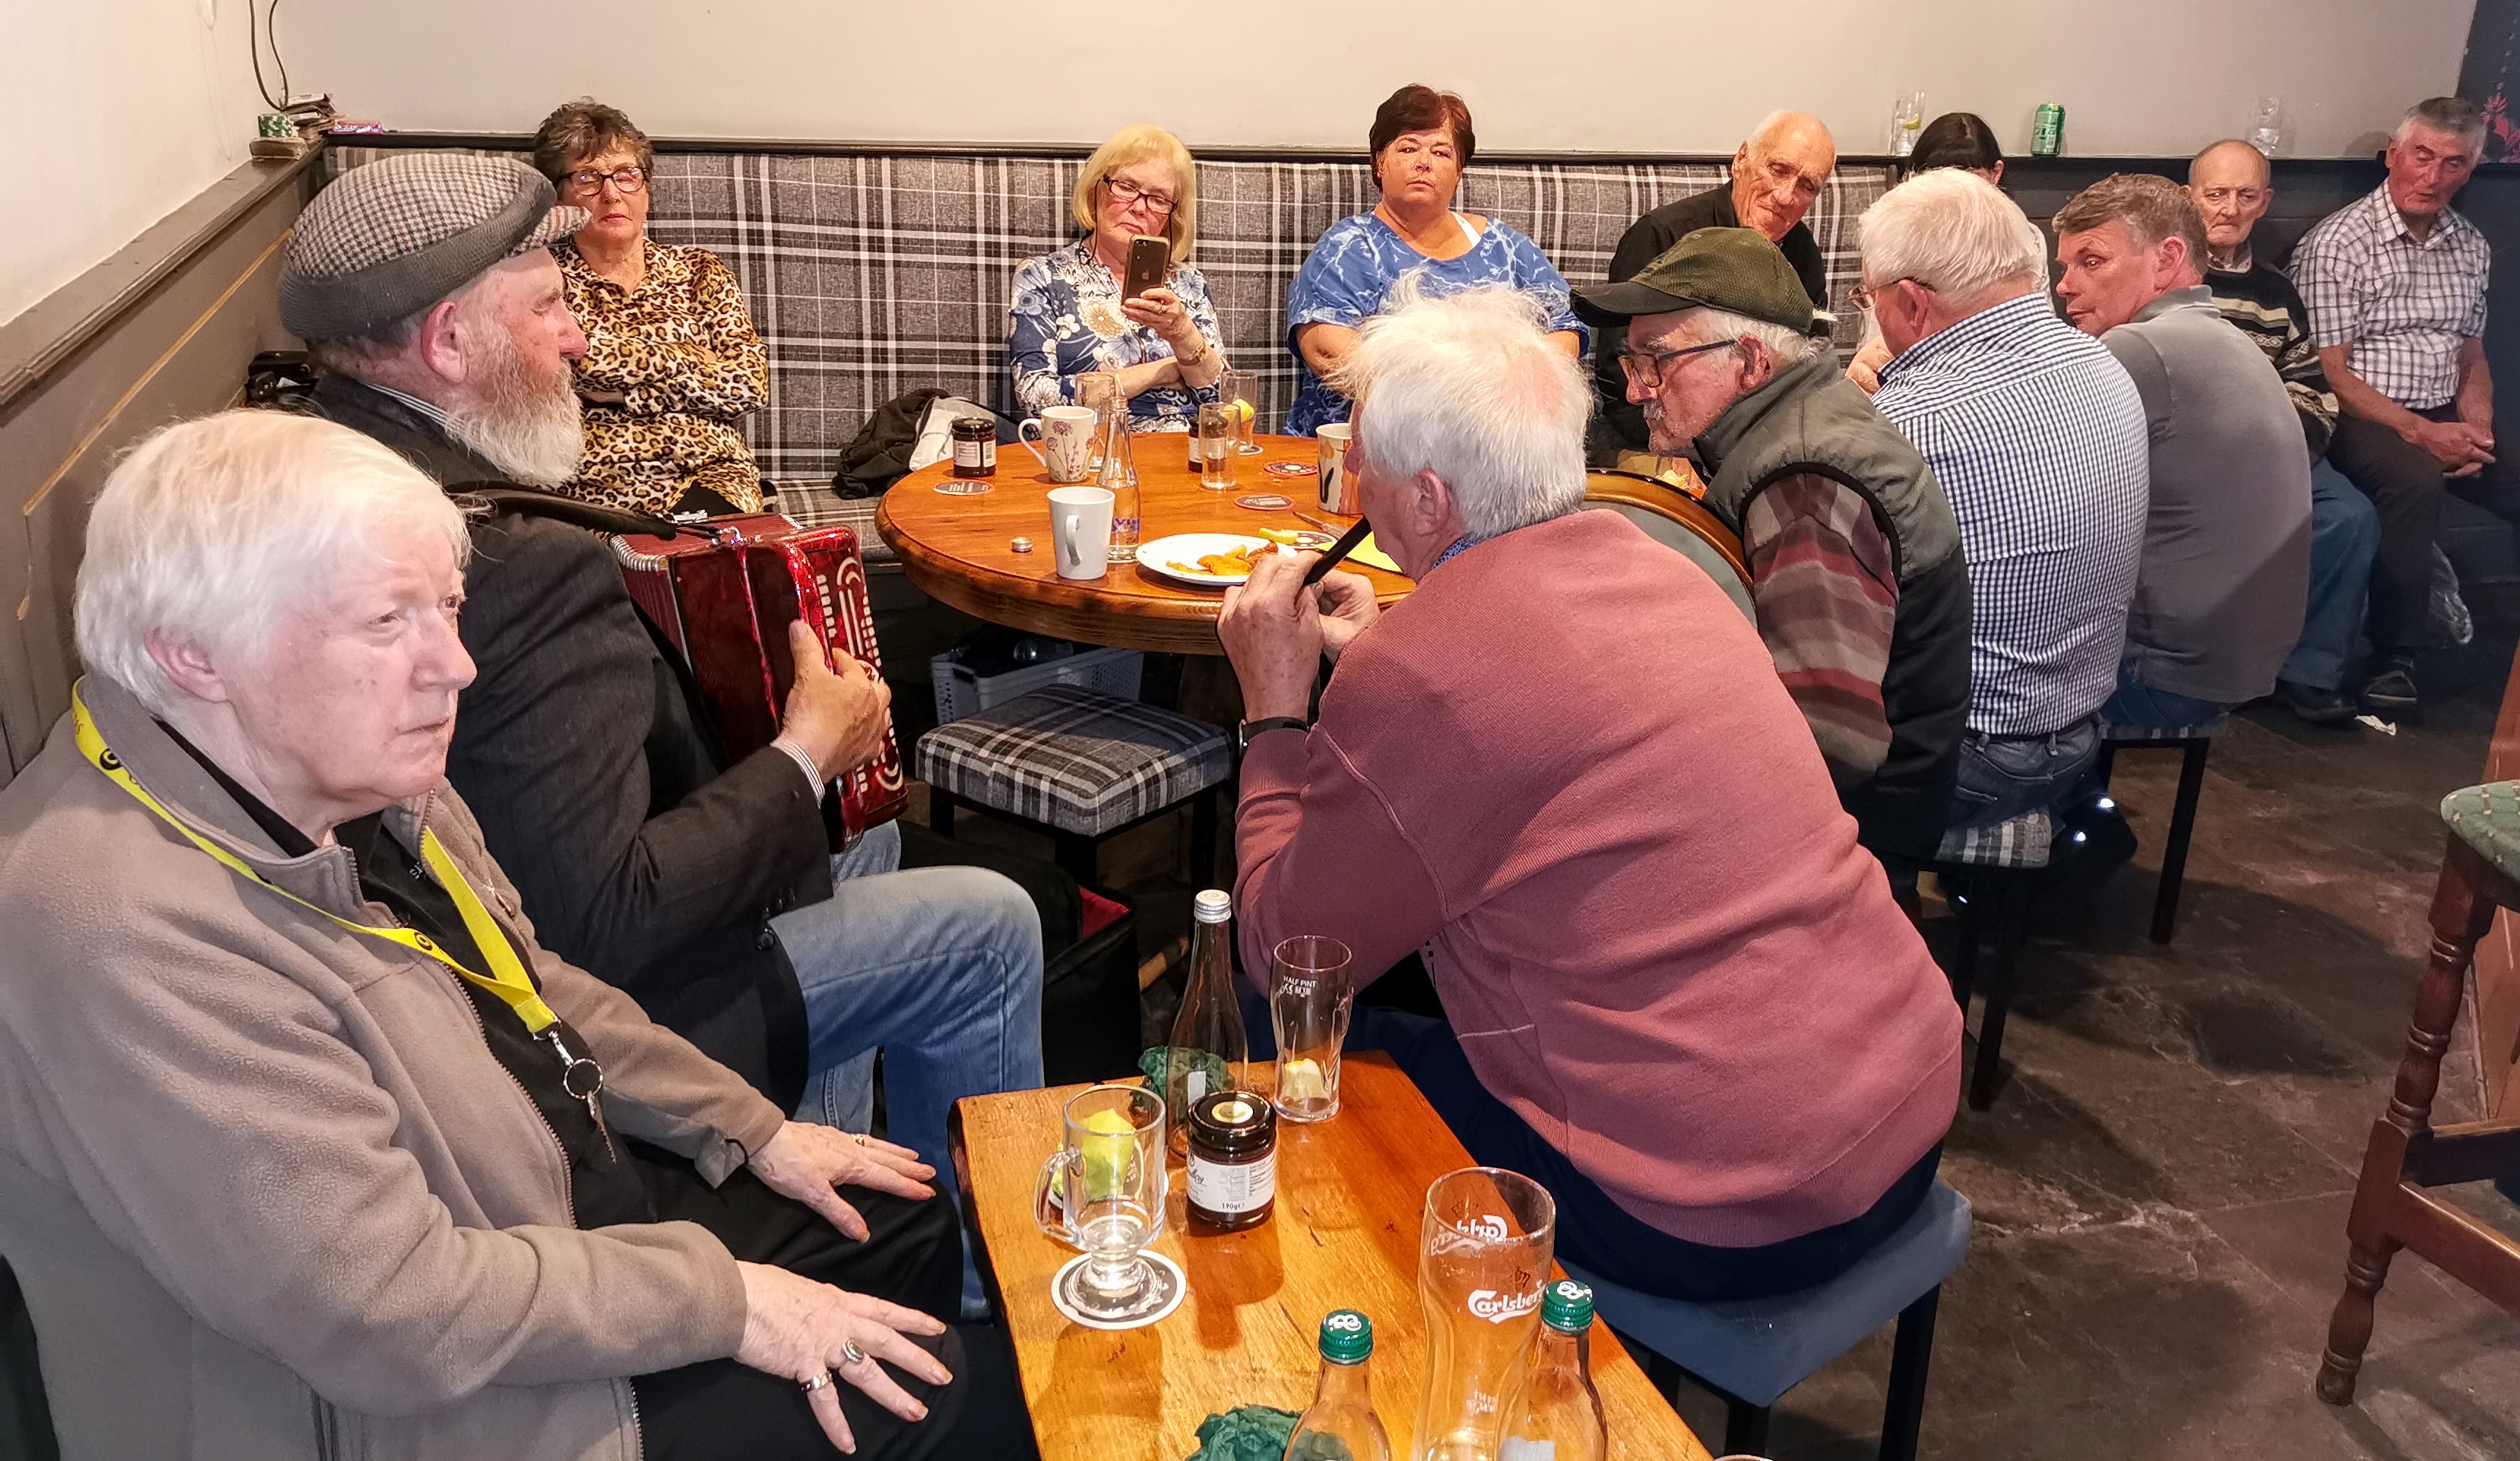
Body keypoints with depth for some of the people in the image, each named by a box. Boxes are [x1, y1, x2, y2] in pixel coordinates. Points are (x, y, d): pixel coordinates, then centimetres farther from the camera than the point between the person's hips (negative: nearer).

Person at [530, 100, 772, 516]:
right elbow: (582, 354, -10)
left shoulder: (701, 272, 16)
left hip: (707, 483, 1)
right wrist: (701, 362, -2)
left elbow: (752, 383, 2)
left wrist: (626, 391, -4)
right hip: (588, 490, -1)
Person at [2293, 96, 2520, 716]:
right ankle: (2395, 658, -28)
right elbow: (2329, 373, -11)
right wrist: (2420, 432, -18)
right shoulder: (2337, 243, -6)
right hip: (2361, 418, -7)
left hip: (2444, 419, 7)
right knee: (2415, 479, -36)